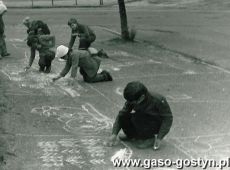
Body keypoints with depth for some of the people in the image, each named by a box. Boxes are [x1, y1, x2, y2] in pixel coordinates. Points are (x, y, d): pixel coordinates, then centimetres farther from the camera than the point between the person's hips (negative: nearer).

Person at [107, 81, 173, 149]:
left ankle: (151, 138, -12)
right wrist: (114, 134, -17)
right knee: (124, 118, -17)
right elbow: (121, 115, -10)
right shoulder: (132, 101, -13)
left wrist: (159, 138, -24)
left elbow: (168, 118, -20)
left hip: (156, 125, -5)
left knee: (136, 117, -30)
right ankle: (131, 136, 10)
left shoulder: (158, 100, -26)